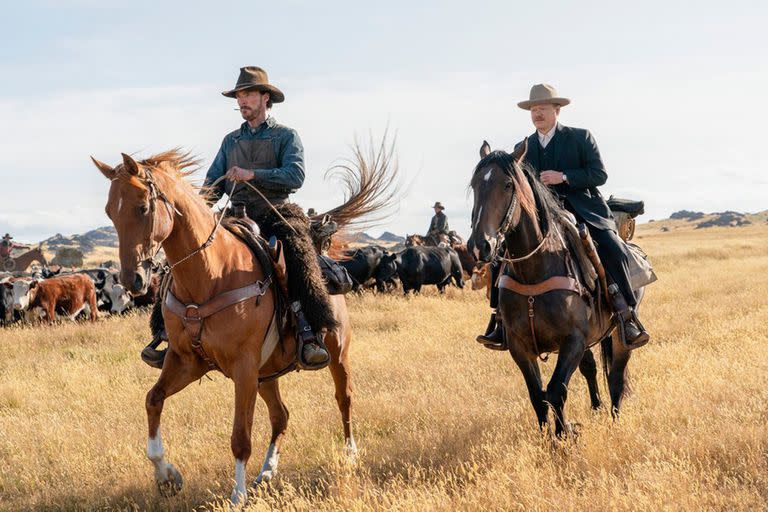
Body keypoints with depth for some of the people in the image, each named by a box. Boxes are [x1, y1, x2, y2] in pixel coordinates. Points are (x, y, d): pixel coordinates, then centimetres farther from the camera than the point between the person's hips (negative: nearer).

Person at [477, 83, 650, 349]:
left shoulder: (581, 138, 3)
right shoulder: (525, 148, 14)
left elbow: (600, 174, -5)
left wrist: (564, 177, -17)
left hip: (584, 212, -3)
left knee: (613, 250, -29)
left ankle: (628, 316, -20)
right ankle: (502, 321, -9)